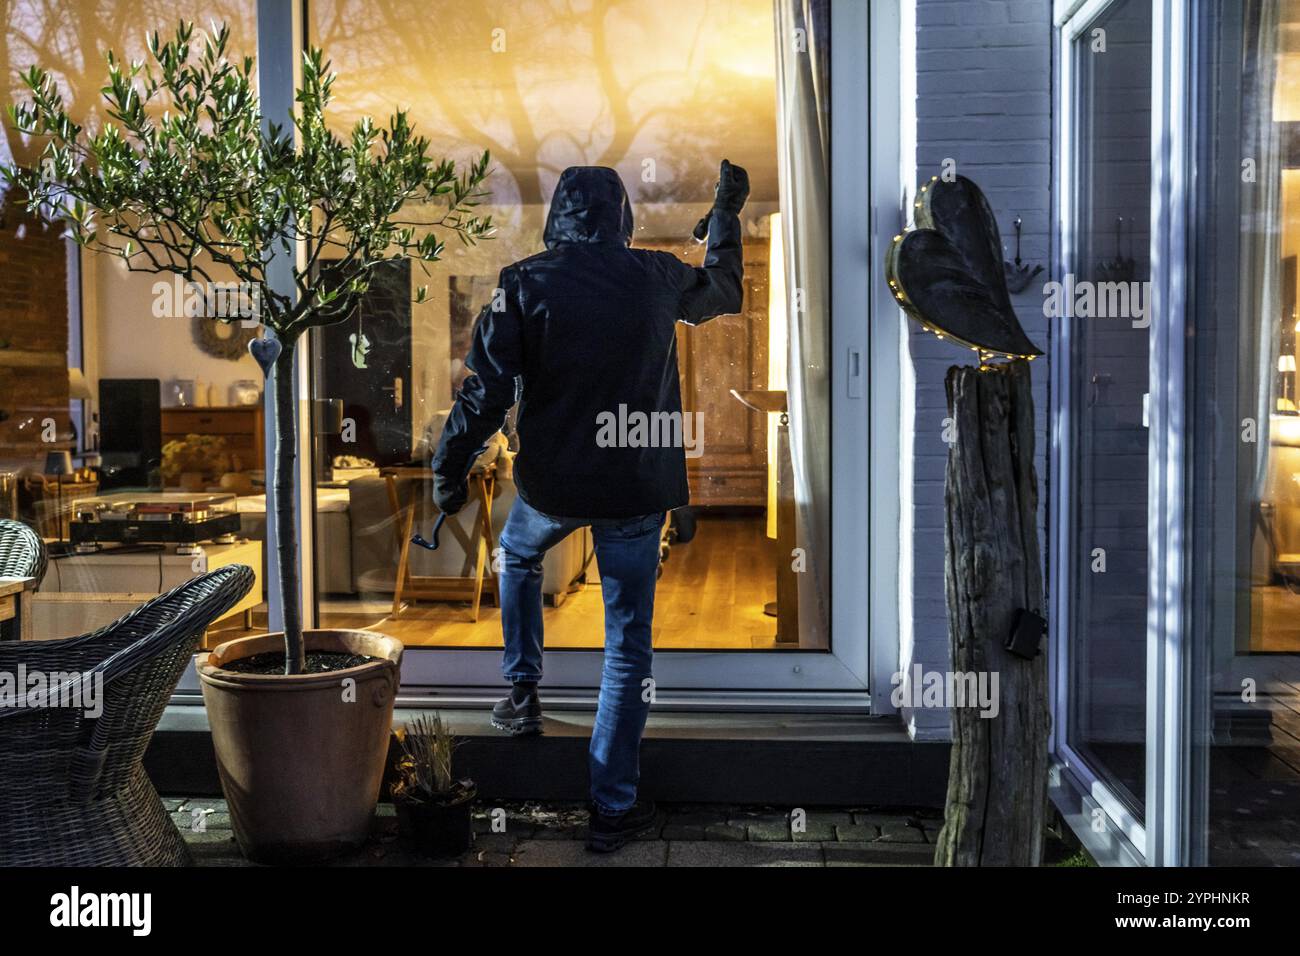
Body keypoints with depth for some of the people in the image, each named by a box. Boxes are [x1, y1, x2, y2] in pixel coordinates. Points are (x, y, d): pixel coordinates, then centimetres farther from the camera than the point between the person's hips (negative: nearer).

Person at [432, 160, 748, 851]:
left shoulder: (524, 284, -8)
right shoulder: (658, 277, -1)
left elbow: (486, 392, -10)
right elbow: (723, 292, 21)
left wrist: (450, 471, 3)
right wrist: (727, 214, 35)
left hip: (551, 482, 0)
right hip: (638, 490, 1)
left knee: (517, 556, 34)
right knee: (628, 646, 7)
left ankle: (523, 692, 35)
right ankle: (613, 807, 12)